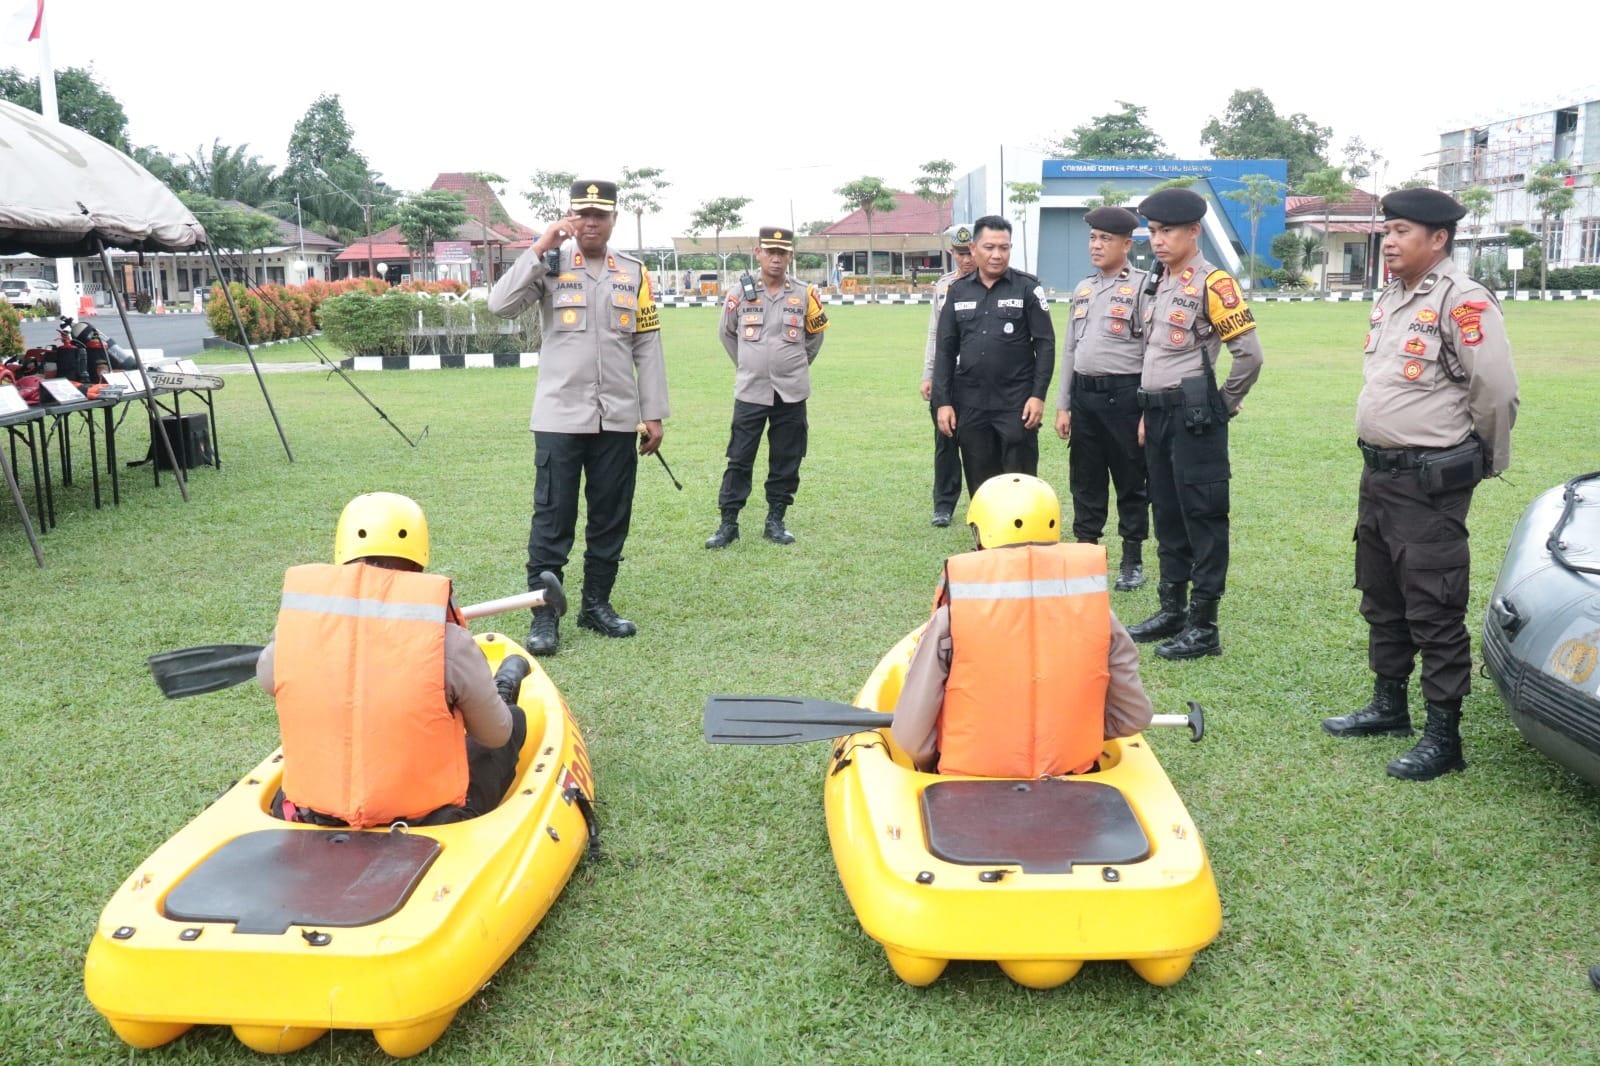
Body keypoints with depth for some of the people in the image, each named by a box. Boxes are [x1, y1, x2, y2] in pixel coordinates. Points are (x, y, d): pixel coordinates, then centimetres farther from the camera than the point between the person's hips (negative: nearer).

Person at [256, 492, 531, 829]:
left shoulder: (295, 629, -13)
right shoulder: (448, 641, -21)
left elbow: (266, 678, 13)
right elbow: (495, 735, -4)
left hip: (312, 820, 3)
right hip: (430, 822, -2)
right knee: (513, 719, 24)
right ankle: (500, 694, 56)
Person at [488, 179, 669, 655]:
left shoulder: (634, 273, 8)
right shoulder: (550, 266, 1)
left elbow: (647, 348, 7)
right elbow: (500, 305, -14)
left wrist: (654, 415, 4)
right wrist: (539, 249, -15)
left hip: (618, 419, 3)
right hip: (559, 417, -3)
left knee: (611, 517, 9)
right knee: (553, 517, 0)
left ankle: (597, 605, 23)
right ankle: (544, 615, 8)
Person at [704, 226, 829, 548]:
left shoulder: (804, 294, 1)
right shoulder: (740, 292, -1)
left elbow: (815, 335, 16)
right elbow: (726, 332, 15)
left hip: (791, 393, 1)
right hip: (750, 391, -1)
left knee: (786, 461, 6)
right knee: (739, 460, 0)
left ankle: (776, 521, 18)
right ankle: (728, 524, 6)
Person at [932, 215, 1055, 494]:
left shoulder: (1028, 287, -1)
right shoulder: (958, 291, 8)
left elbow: (1045, 344, -3)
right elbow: (945, 350, 9)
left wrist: (1038, 395, -11)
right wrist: (943, 401, 2)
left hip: (1016, 403, -3)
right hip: (970, 404, 3)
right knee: (979, 484, 10)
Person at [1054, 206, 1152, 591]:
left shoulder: (1142, 286, -7)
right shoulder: (1083, 289, 13)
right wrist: (1063, 406, 11)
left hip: (1124, 395, -6)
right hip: (1084, 393, 6)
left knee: (1130, 481, 5)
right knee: (1085, 480, 11)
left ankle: (1133, 561, 15)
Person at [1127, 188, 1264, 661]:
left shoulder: (1212, 283, -12)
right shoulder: (1160, 284, 14)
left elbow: (1249, 353, -15)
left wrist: (1221, 406, -5)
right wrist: (1148, 413, 18)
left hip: (1194, 417, -9)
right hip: (1159, 414, 9)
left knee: (1203, 518, -2)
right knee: (1167, 515, 15)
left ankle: (1204, 627, 4)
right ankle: (1172, 610, 26)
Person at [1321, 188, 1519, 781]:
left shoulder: (1462, 302, -16)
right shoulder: (1389, 299, 12)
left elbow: (1497, 393, -16)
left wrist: (1486, 461, -3)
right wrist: (1382, 455, 17)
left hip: (1431, 482, -9)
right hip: (1378, 472, 9)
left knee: (1434, 612, -3)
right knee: (1381, 600, 19)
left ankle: (1444, 737, 6)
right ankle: (1389, 707, 34)